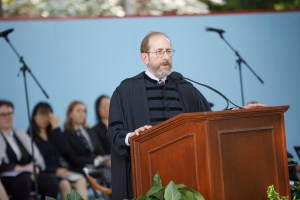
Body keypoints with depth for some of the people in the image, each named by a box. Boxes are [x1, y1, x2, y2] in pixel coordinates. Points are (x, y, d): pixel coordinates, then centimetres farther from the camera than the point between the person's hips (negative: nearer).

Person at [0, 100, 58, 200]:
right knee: (23, 180, -38)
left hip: (28, 174, 6)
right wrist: (22, 168, -16)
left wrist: (35, 169, -7)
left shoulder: (21, 134, 21)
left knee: (51, 182, -24)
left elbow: (38, 157, 15)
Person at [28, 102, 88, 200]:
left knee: (81, 180, -25)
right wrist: (55, 170, -18)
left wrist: (56, 128, 2)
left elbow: (66, 150, 4)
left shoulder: (53, 134, 22)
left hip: (59, 171, 5)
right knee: (64, 183, -34)